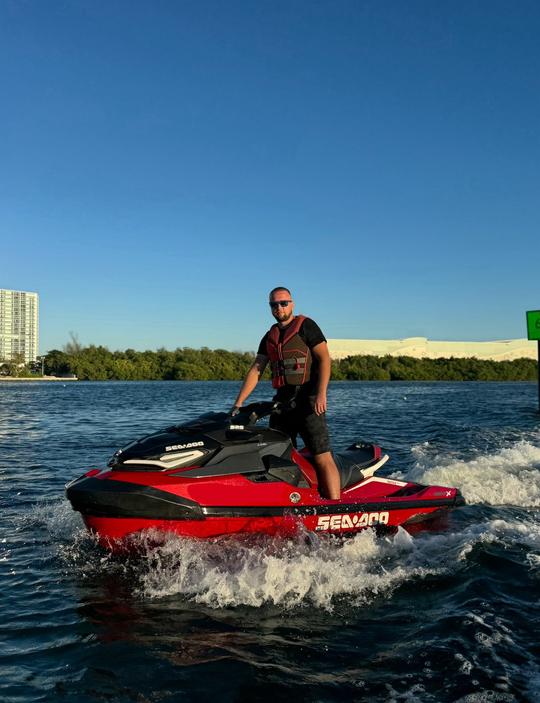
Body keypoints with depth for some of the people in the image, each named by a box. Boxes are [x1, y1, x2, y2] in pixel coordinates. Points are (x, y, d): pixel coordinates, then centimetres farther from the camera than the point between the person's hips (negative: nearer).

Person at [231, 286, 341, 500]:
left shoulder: (306, 326, 1)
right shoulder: (269, 337, 18)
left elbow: (324, 358, -7)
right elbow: (256, 370, 14)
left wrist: (321, 393, -18)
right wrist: (239, 402, 6)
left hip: (308, 401, -6)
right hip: (281, 402, 7)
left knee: (322, 457, -12)